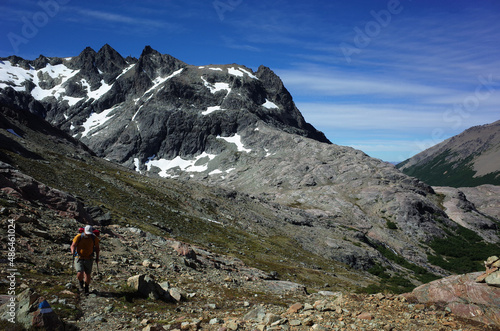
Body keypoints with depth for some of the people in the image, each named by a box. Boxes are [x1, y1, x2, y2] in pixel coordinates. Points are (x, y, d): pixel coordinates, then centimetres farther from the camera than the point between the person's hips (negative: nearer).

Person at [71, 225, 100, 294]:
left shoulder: (94, 238, -7)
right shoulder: (79, 237, -12)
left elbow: (97, 247, 7)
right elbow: (73, 245, -10)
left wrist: (97, 257, 4)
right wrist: (73, 252, -32)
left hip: (88, 259, 1)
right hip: (79, 259, -1)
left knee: (87, 275, 8)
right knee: (80, 274, -16)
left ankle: (86, 289, 32)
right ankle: (81, 282, 21)